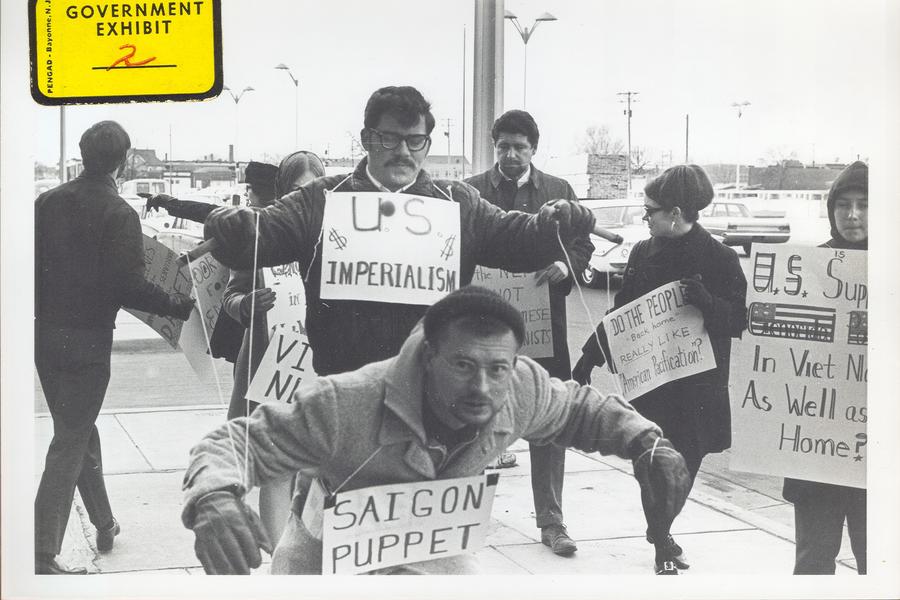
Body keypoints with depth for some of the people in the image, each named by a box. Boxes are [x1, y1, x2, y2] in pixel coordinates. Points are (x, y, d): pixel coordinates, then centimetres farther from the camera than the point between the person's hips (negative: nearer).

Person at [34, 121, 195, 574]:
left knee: (79, 430, 21)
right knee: (70, 443, 0)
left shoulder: (47, 202, 4)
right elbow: (128, 285, -21)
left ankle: (104, 523, 36)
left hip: (45, 334, 6)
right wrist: (180, 307, -11)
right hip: (88, 341, -6)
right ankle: (43, 558, -3)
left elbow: (28, 264, 8)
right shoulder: (118, 214, -14)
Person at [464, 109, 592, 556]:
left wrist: (566, 265, -13)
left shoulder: (559, 191, 9)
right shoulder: (471, 191, 4)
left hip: (544, 317, 1)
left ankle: (550, 520, 9)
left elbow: (583, 245, 8)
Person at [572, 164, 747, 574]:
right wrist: (590, 356, 7)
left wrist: (706, 301, -28)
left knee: (686, 458, 5)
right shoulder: (643, 252, 5)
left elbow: (737, 322, -9)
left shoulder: (719, 259, -6)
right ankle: (662, 539, 15)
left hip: (697, 383, -2)